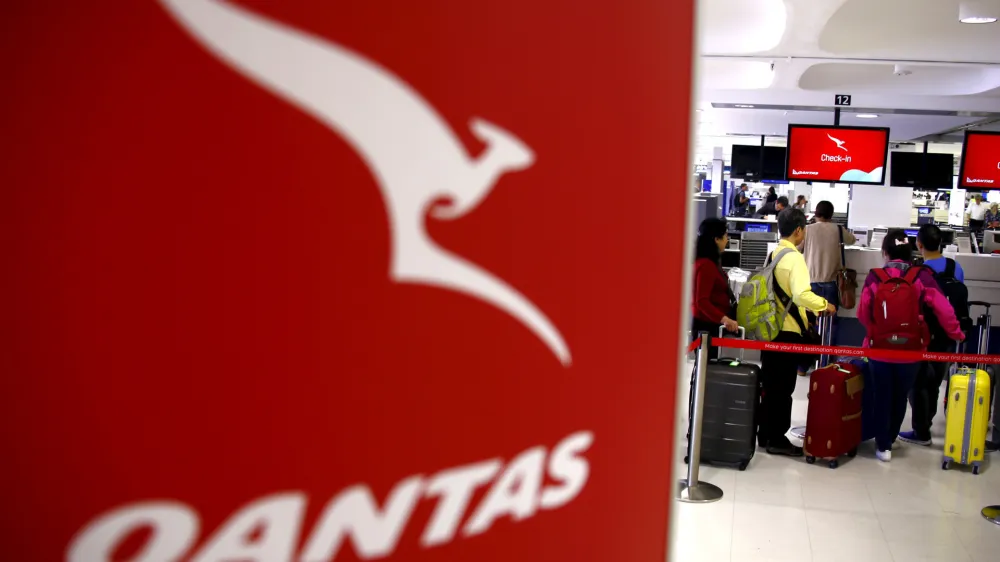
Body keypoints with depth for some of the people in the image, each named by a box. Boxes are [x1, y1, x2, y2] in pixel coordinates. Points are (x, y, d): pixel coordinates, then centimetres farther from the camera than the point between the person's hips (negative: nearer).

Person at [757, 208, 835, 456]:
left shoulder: (773, 255, 8)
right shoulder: (794, 258, -16)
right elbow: (802, 294, -29)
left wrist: (811, 309, 21)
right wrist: (824, 305, -12)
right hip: (788, 331, -8)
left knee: (769, 384, 14)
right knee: (783, 388, 1)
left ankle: (764, 435, 23)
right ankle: (777, 439, 9)